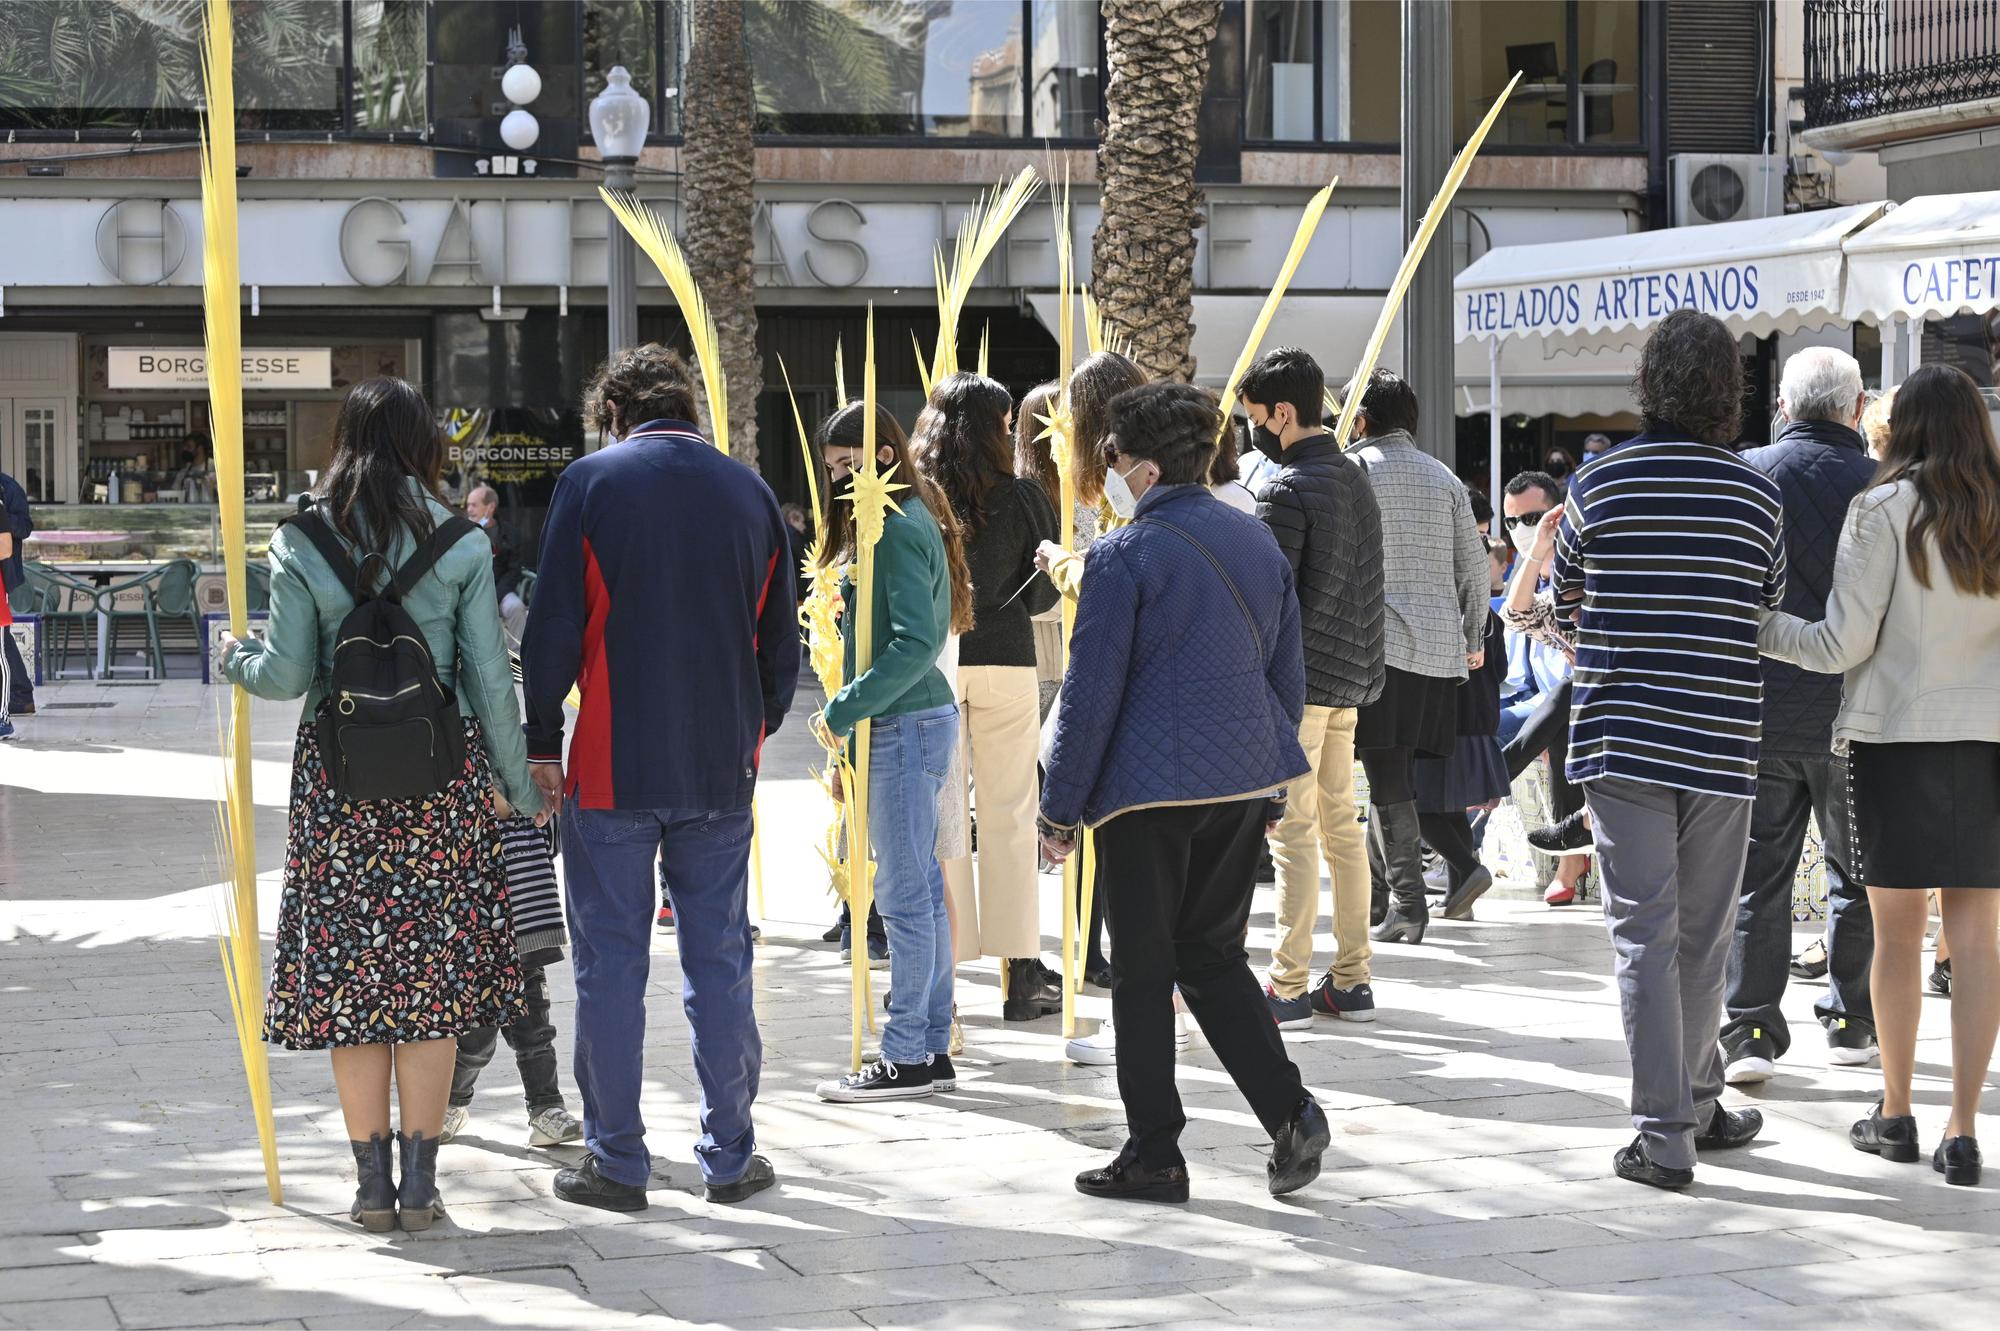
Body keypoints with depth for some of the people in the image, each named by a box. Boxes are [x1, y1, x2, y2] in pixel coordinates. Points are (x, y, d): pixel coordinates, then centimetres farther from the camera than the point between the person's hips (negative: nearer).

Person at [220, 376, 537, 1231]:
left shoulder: (302, 544, -2)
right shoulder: (461, 545, -2)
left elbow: (287, 675, -5)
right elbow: (488, 678, -2)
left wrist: (237, 658, 17)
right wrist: (519, 785, 8)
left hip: (338, 775, 0)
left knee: (348, 970, 7)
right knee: (432, 969, 6)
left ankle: (373, 1185, 9)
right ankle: (420, 1183, 7)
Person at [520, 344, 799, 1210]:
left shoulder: (591, 482, -4)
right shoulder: (750, 491, 7)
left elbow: (553, 625, -6)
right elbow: (778, 636, 12)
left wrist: (543, 742, 1)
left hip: (613, 765, -3)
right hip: (721, 767, 3)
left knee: (610, 962, 3)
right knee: (719, 959, 10)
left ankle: (617, 1163, 6)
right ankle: (730, 1156, 13)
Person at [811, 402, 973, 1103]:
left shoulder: (900, 530, -14)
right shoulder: (892, 524, 17)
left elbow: (916, 642, -24)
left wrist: (843, 710, -21)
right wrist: (851, 738, 20)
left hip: (905, 727, -10)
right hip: (900, 723, 10)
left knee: (904, 894, -6)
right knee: (920, 890, 12)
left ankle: (907, 1058, -2)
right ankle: (931, 1050, 17)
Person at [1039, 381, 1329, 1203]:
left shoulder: (1125, 556, -11)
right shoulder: (1257, 541, 10)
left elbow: (1091, 694, -11)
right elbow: (1288, 678, 15)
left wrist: (1061, 807, -4)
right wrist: (1270, 789, 23)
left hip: (1149, 789, -6)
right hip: (1242, 780, 7)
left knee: (1142, 972, 4)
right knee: (1213, 957, 16)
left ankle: (1153, 1156, 7)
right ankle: (1290, 1111, 1)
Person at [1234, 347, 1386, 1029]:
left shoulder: (1287, 491, -14)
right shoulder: (1353, 475, 14)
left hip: (1299, 677, -9)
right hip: (1352, 671, 9)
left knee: (1292, 829, -6)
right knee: (1342, 822, 12)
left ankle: (1288, 988, -4)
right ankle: (1351, 979, 16)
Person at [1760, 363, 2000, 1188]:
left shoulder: (1885, 510, -8)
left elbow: (1842, 644, -10)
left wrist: (1752, 625, 1)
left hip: (1898, 733, -3)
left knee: (1898, 932, 8)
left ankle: (1895, 1115, 17)